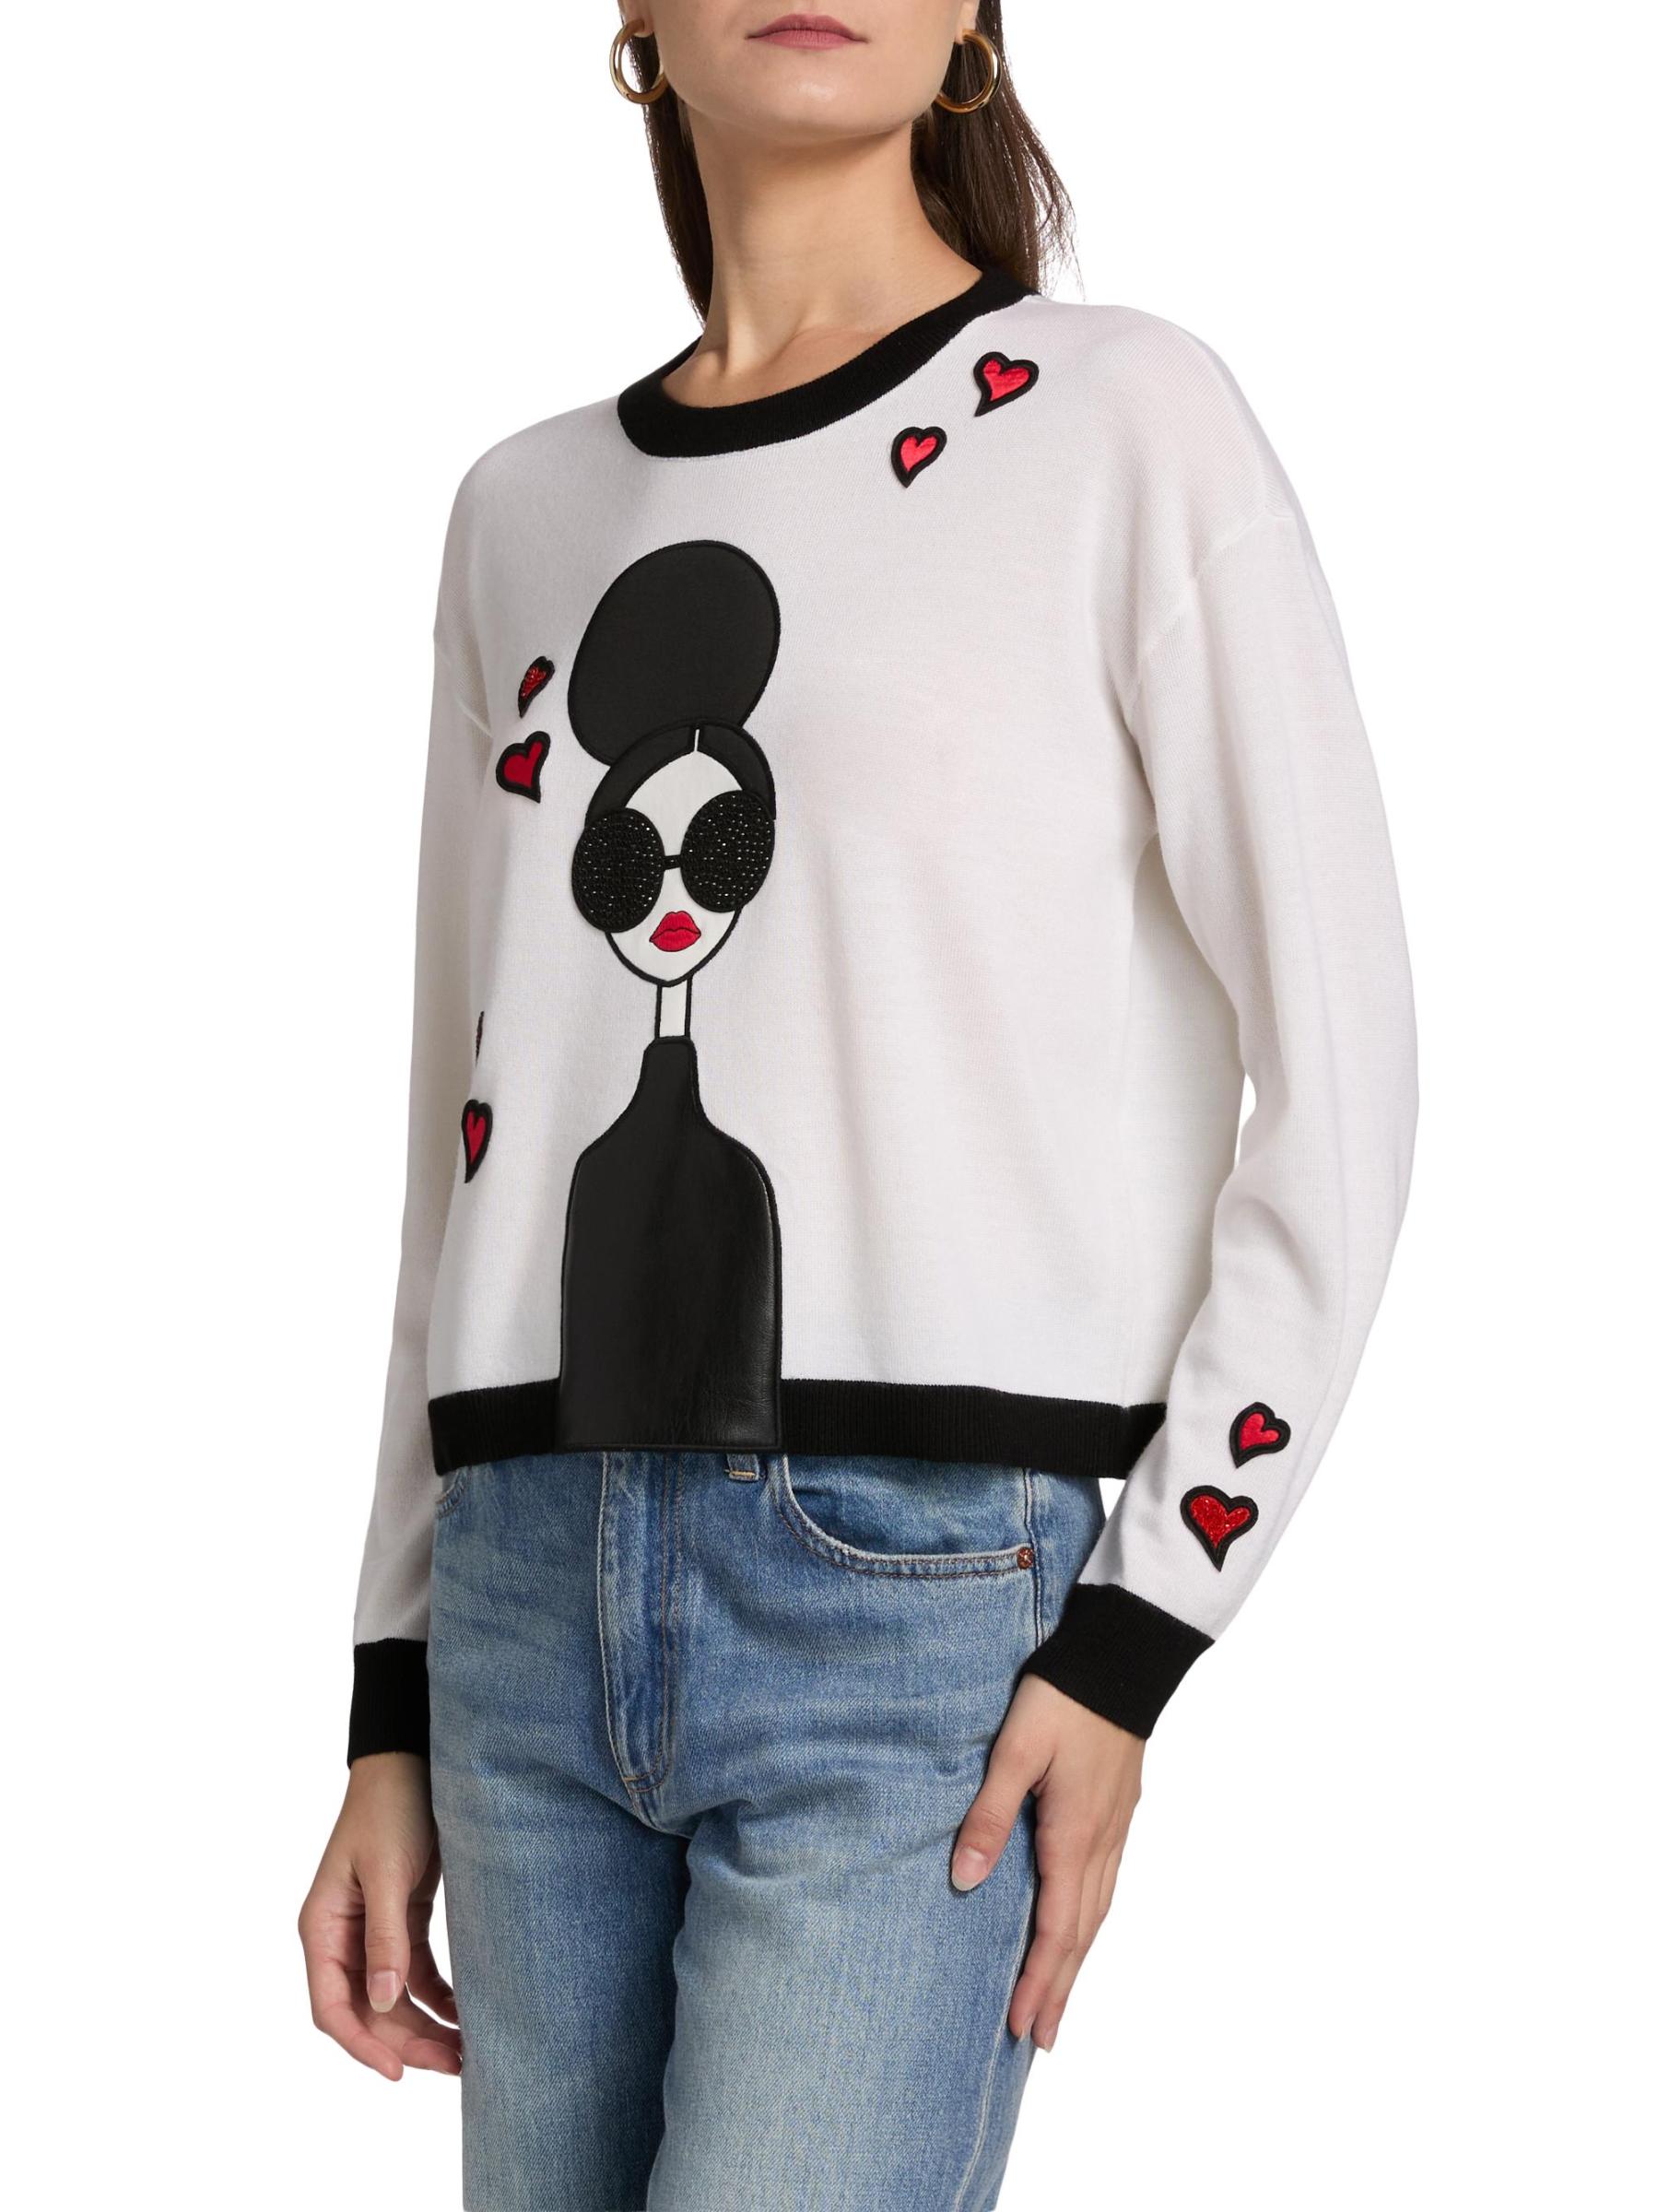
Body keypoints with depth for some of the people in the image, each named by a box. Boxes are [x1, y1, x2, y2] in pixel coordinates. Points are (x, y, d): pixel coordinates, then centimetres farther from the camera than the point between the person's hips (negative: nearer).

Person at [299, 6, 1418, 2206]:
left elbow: (1342, 1087, -3)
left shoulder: (1130, 425, 1)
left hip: (931, 1605, -5)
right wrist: (391, 1721, 14)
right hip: (536, 1594, 5)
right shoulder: (527, 516, 16)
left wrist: (1135, 1646, -9)